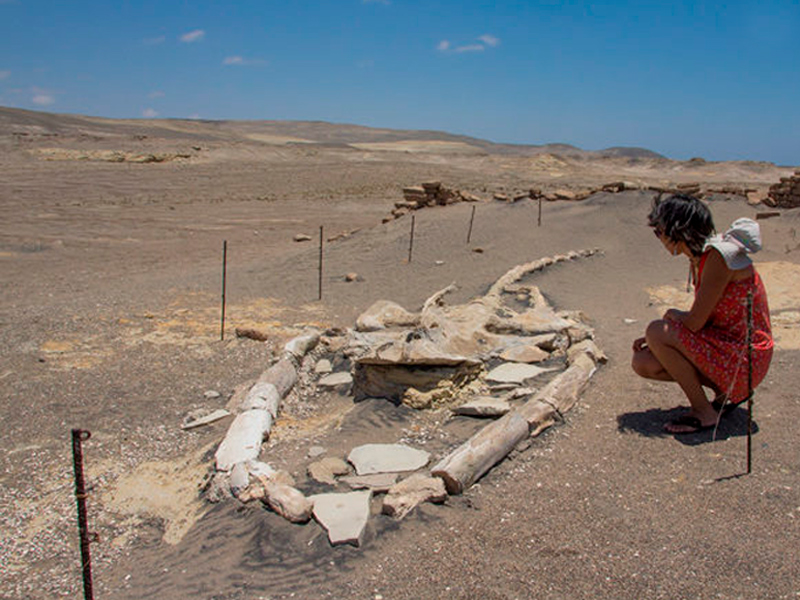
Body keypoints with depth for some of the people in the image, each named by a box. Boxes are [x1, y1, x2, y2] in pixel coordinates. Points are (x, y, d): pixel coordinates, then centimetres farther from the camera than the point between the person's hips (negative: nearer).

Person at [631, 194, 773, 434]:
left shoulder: (720, 256, -22)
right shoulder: (700, 258, 7)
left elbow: (695, 322, -24)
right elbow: (700, 317, 13)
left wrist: (672, 314, -2)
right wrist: (654, 339, 3)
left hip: (745, 358, -9)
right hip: (724, 347, 9)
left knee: (657, 331, -20)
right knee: (642, 363, 2)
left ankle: (704, 412, -8)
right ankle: (726, 391, 10)